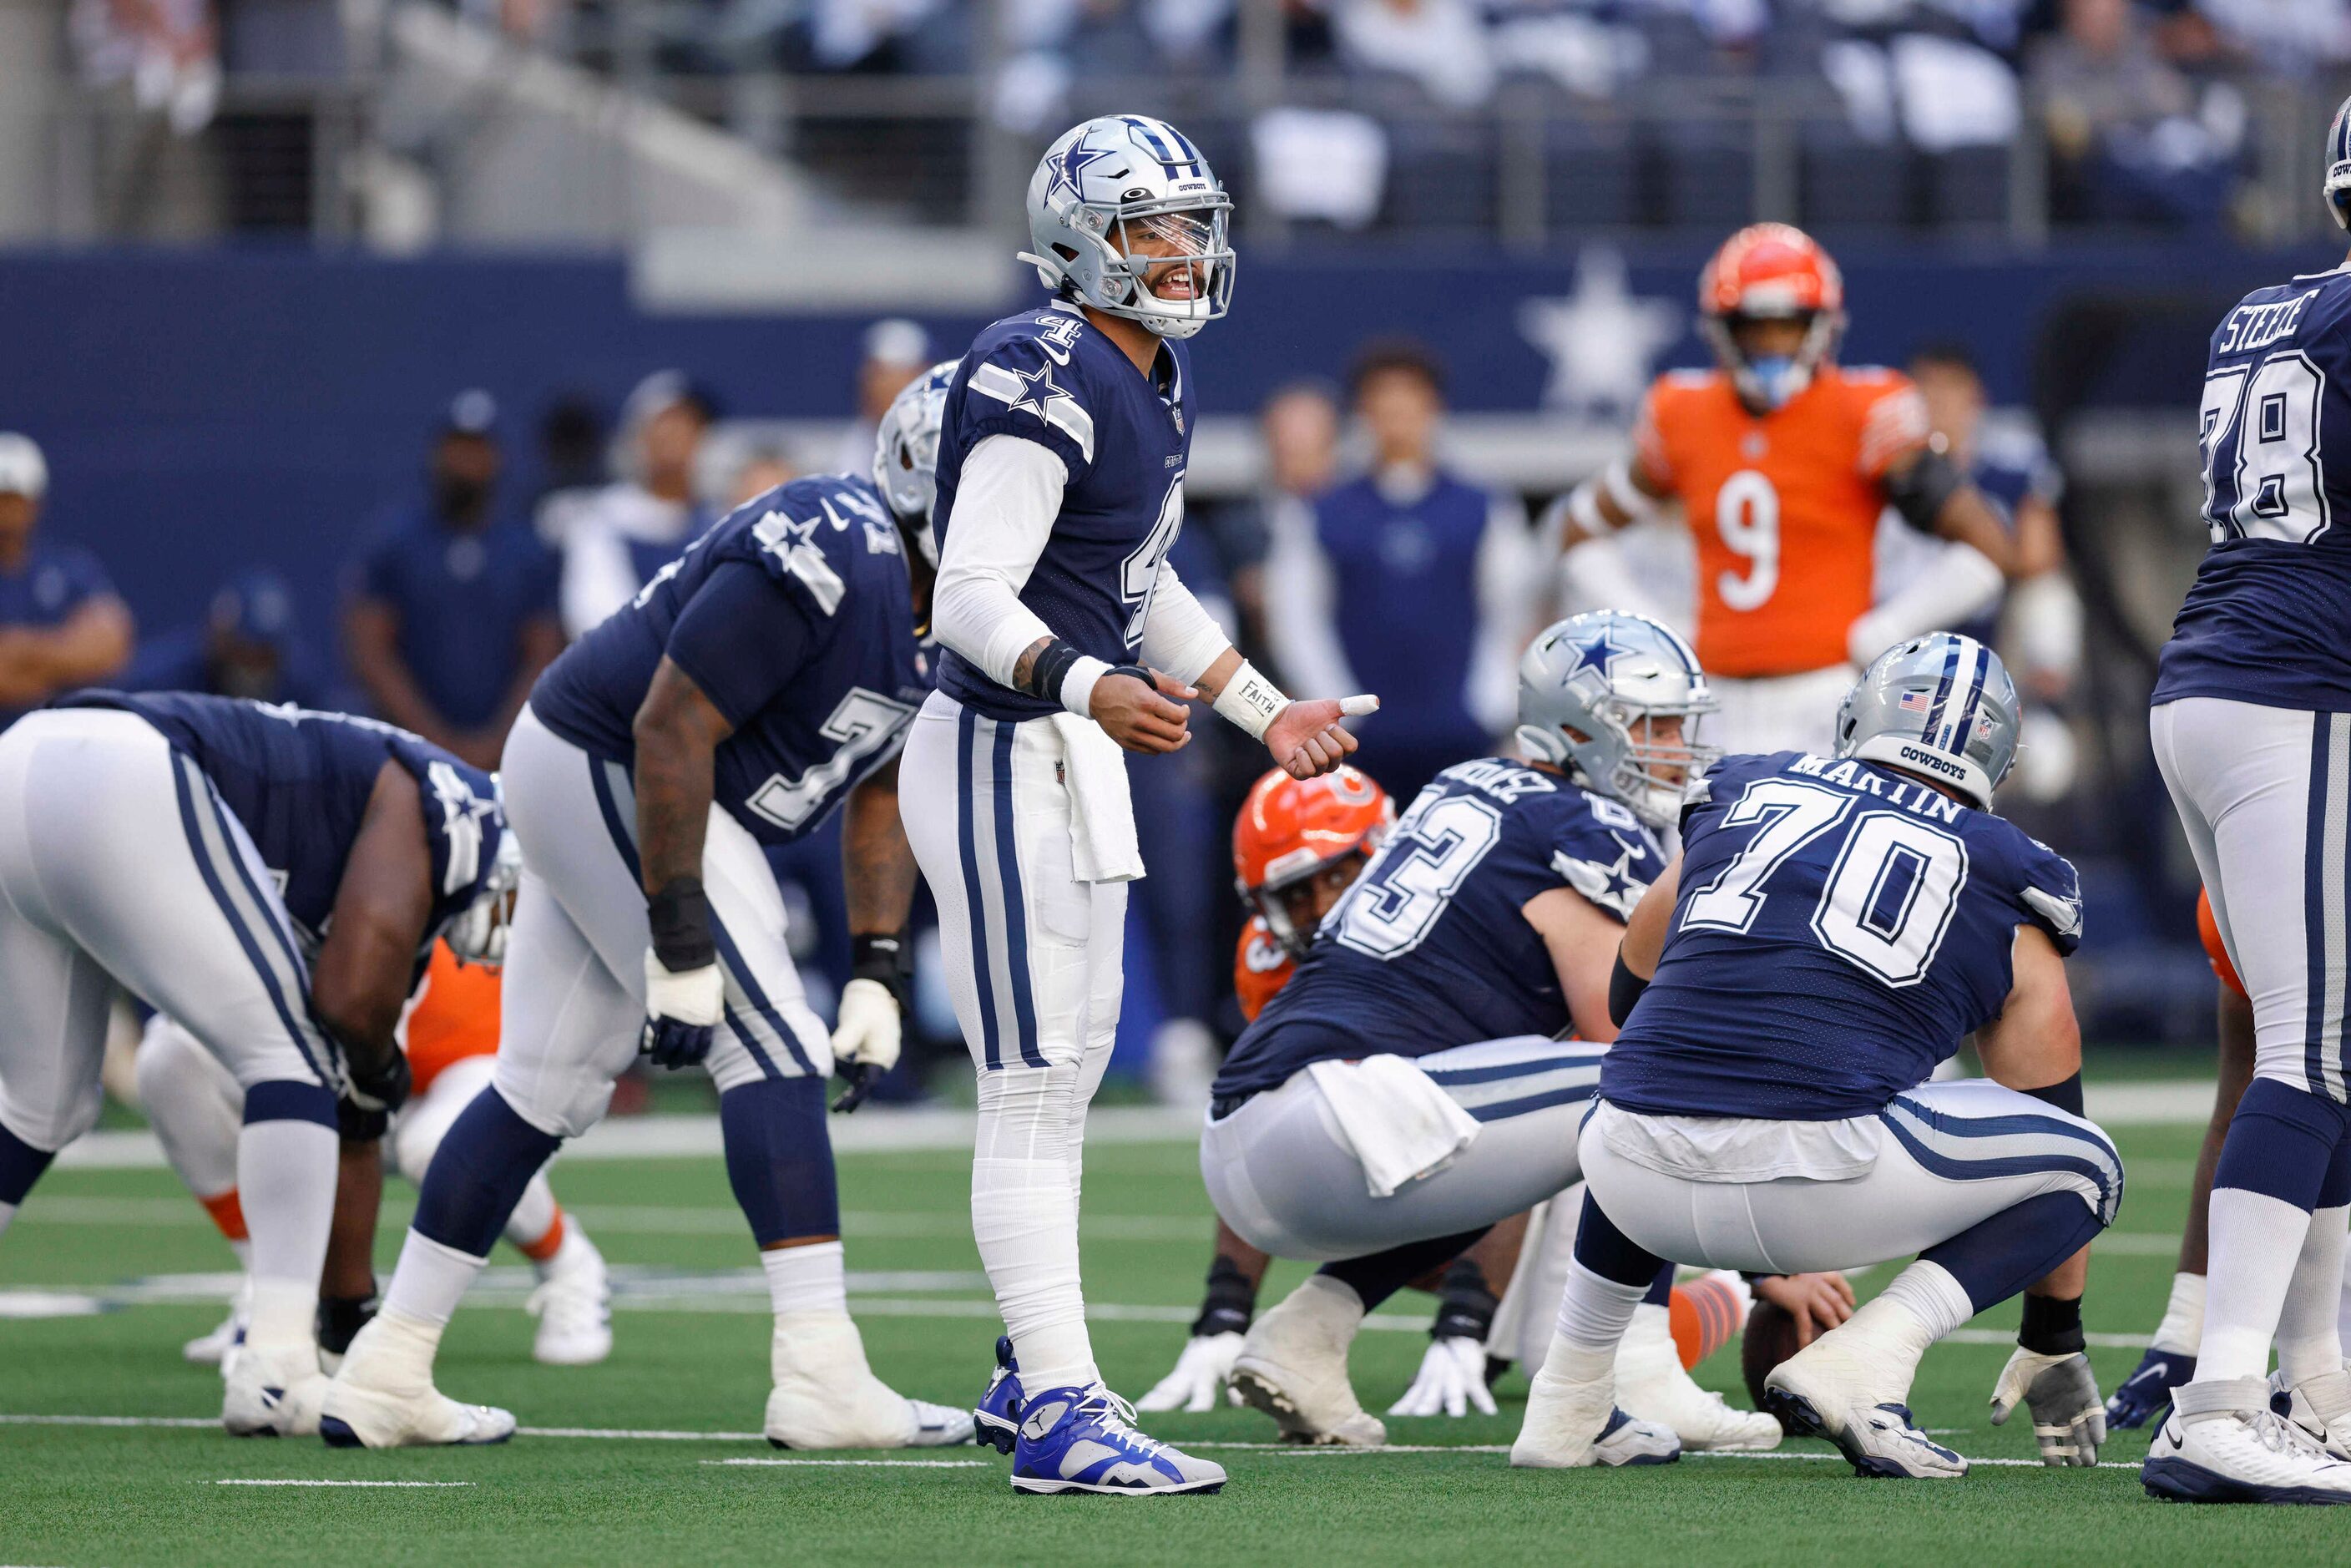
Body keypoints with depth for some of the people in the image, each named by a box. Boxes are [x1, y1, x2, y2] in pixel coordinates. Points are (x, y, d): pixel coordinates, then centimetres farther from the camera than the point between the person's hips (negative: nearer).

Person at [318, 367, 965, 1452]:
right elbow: (671, 731, -27)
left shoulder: (930, 606, 4)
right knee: (773, 1051, -13)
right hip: (609, 778, -10)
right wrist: (681, 946, -26)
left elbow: (880, 800, 12)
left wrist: (878, 975, 3)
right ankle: (820, 1377, -16)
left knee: (546, 1088, 12)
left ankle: (384, 1377, 17)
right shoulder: (828, 566, -26)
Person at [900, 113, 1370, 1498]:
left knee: (1069, 1073, 18)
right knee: (1035, 1087, -10)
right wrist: (1093, 691, -41)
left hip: (1078, 762, 10)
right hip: (1004, 755, -10)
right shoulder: (1050, 384, -19)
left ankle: (1034, 1381, 29)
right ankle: (1061, 1415, -11)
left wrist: (1266, 709, 28)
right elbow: (971, 601, -26)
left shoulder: (1156, 381, 13)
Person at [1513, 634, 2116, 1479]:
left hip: (1646, 1187, 4)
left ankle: (1567, 1404, 26)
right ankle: (1863, 1359, -2)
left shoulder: (1743, 791, 25)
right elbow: (2048, 1114, 25)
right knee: (2088, 1166, 17)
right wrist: (2055, 1345, 37)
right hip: (1820, 1173, -4)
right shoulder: (2006, 879, 18)